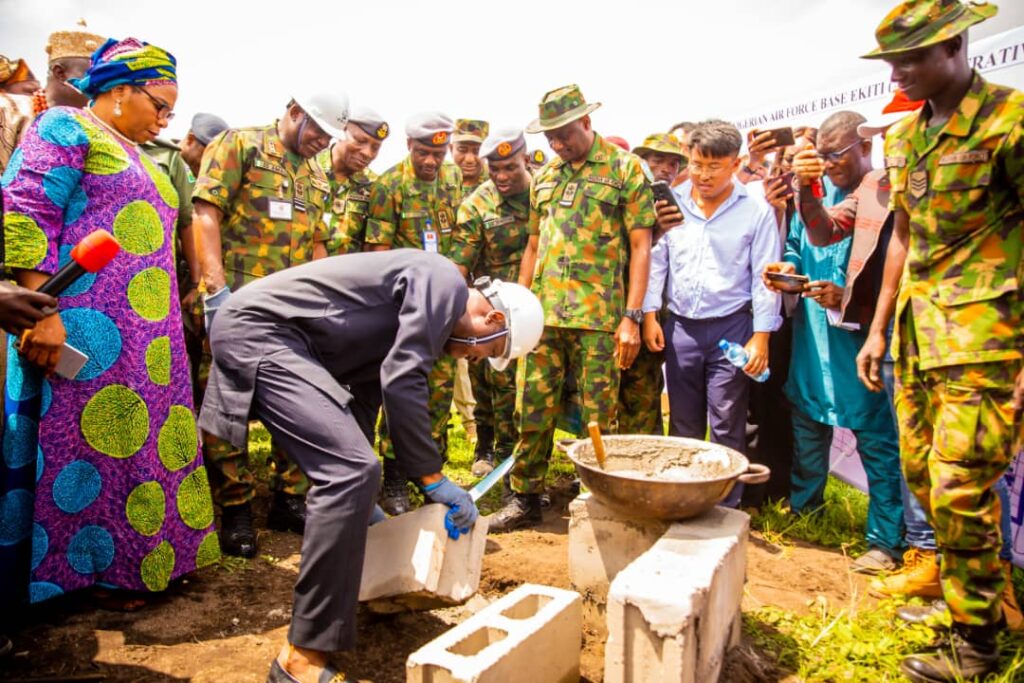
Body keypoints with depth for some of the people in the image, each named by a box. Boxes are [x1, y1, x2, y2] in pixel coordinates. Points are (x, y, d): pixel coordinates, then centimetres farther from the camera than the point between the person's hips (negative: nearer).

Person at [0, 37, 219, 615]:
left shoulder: (137, 158, 24)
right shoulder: (66, 128, -2)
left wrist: (169, 324, 20)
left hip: (148, 341, 9)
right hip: (84, 333, -8)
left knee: (137, 444, 11)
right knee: (81, 447, -1)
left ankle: (133, 561, 22)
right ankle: (74, 572, 11)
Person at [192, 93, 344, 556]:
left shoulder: (316, 176, 19)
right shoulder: (239, 145, -1)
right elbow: (205, 213, -11)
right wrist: (217, 288, -20)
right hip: (239, 301, -6)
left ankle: (289, 500, 22)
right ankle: (235, 511, 11)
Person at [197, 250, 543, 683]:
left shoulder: (424, 305, 20)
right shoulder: (444, 282, -10)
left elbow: (366, 389, 23)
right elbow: (401, 383, -19)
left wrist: (357, 500, 27)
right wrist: (432, 477, -9)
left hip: (256, 332, 11)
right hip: (257, 329, -11)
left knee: (344, 467, 20)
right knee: (351, 471, -18)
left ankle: (332, 597, 35)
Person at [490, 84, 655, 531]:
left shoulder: (624, 167, 0)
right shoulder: (544, 177, 16)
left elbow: (640, 246, -4)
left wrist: (631, 317, -12)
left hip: (599, 316, -5)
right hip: (544, 313, 5)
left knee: (599, 419, 3)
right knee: (533, 411, 8)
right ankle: (525, 498, 22)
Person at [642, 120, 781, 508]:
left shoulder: (756, 211, -3)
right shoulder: (672, 203, 3)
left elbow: (765, 278, -3)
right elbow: (656, 260, 7)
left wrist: (761, 336, -7)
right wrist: (650, 315, 0)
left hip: (731, 327, -2)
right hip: (679, 326, 3)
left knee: (726, 428, 4)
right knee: (682, 424, 13)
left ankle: (726, 508, 16)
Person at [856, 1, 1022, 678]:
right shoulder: (906, 136, 13)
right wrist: (879, 328, 16)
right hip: (916, 335, 7)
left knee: (959, 486, -5)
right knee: (919, 470, 12)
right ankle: (963, 582, 32)